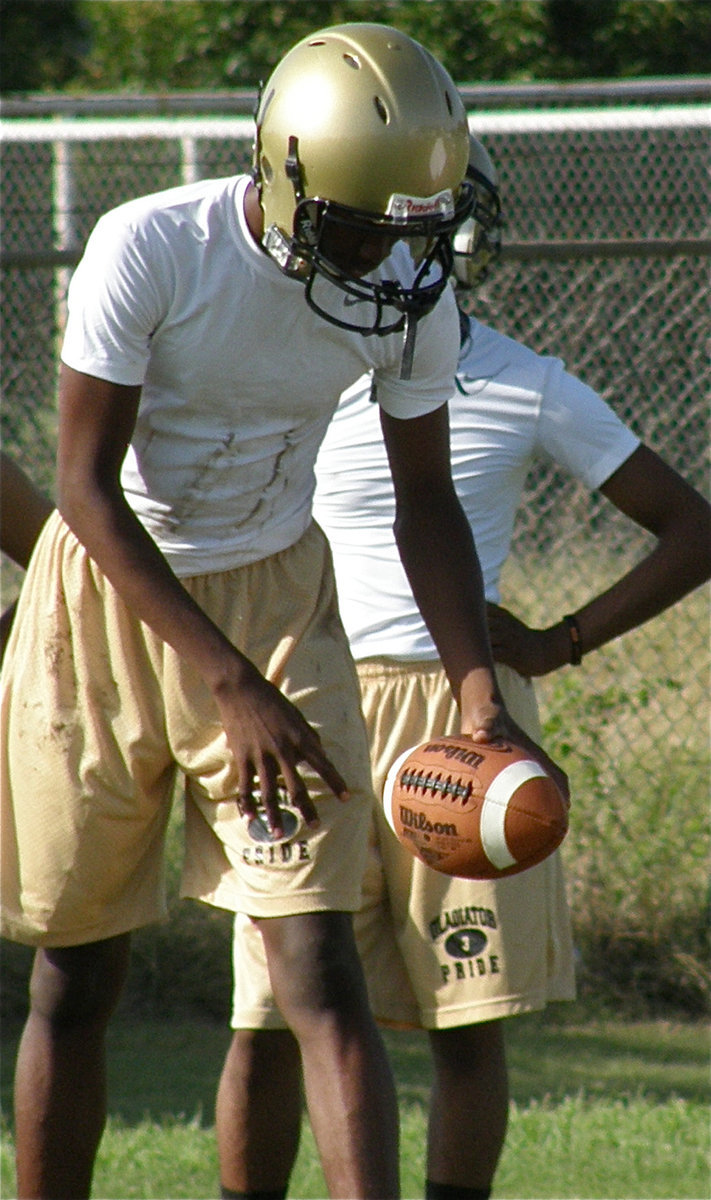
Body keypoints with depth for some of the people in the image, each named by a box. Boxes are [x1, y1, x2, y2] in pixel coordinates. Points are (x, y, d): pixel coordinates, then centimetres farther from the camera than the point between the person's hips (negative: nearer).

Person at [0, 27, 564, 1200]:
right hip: (112, 595, -2)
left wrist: (482, 697, -12)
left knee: (318, 963, -11)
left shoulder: (410, 298, -10)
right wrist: (230, 682, -27)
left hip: (273, 596, 2)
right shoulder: (149, 250, -23)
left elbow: (426, 500, 2)